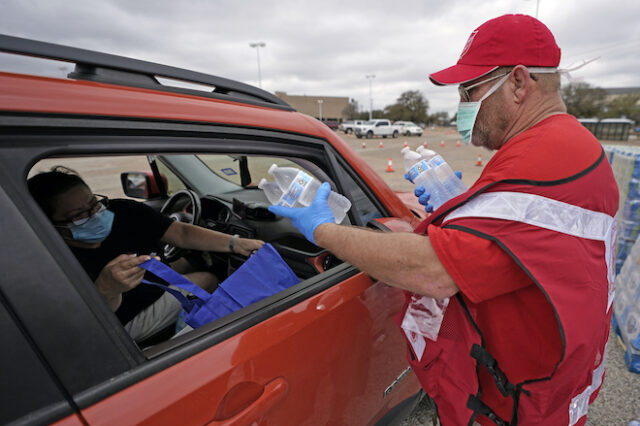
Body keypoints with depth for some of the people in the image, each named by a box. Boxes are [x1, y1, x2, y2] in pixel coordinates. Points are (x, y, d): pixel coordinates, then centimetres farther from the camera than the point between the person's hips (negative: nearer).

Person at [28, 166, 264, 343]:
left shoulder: (123, 212, -19)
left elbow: (182, 233, -21)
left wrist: (234, 243, -31)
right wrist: (107, 290, -56)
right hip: (128, 320, -5)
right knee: (207, 280, -5)